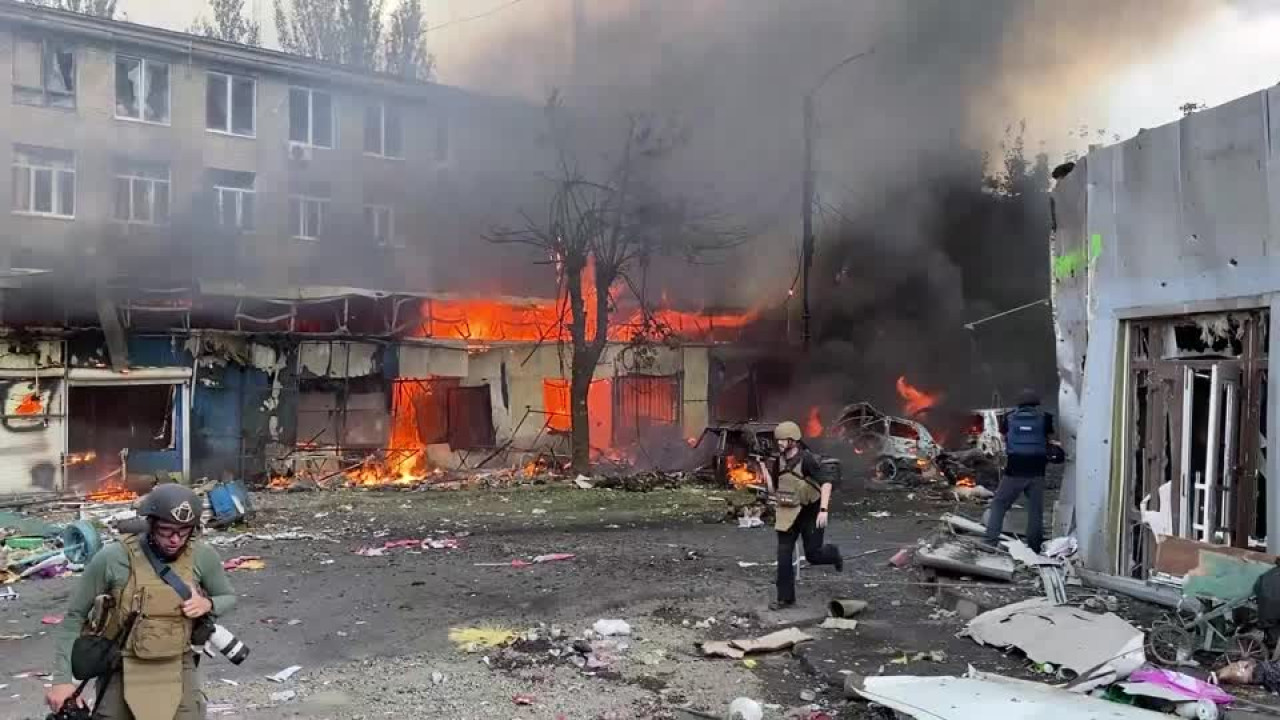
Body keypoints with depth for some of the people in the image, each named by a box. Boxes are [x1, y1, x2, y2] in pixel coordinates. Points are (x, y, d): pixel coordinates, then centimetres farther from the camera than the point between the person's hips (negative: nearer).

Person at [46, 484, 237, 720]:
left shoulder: (203, 557, -10)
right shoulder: (112, 558, -16)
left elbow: (228, 598, 9)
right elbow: (75, 617, -4)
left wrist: (208, 604, -14)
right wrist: (62, 678, -6)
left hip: (178, 669, 1)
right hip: (123, 670, -1)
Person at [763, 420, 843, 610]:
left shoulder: (806, 459, -20)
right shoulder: (780, 461, 1)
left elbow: (826, 483, -27)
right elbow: (774, 490, 7)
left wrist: (824, 510, -35)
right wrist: (765, 471, -7)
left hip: (811, 512, -5)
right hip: (789, 514, 5)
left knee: (812, 555, 3)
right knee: (784, 554, -3)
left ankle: (832, 554, 38)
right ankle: (785, 598, 6)